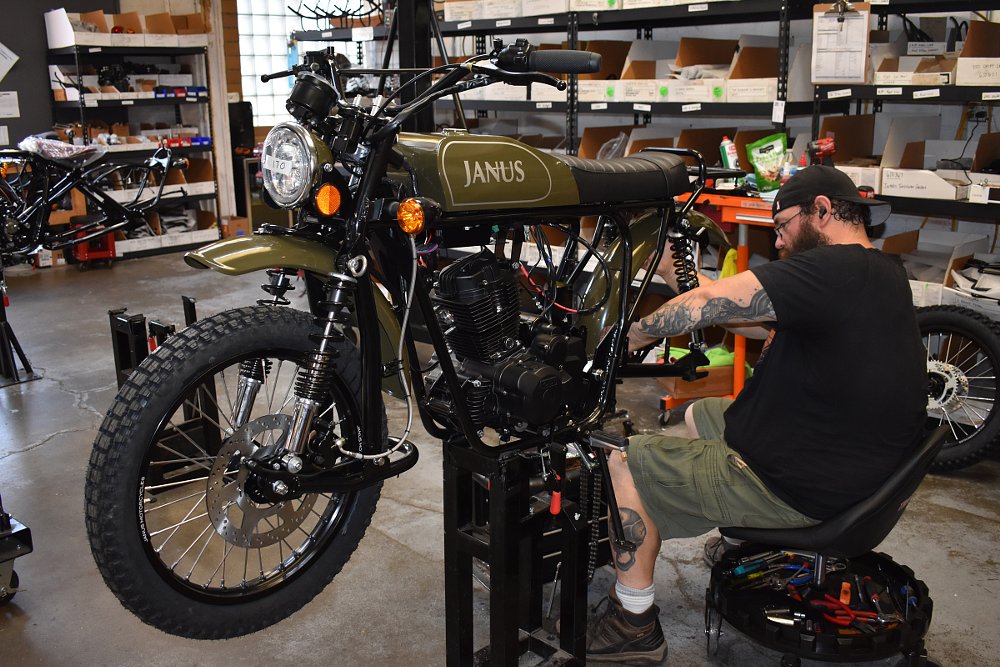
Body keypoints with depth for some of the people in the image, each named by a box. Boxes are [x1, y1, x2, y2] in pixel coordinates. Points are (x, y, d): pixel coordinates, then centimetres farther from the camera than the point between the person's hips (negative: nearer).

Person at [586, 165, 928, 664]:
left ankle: (635, 626, 7)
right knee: (698, 415, 27)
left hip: (797, 489, -10)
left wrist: (631, 335, -10)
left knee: (623, 464, -5)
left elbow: (709, 302, -25)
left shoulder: (834, 270, -25)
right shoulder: (881, 273, 6)